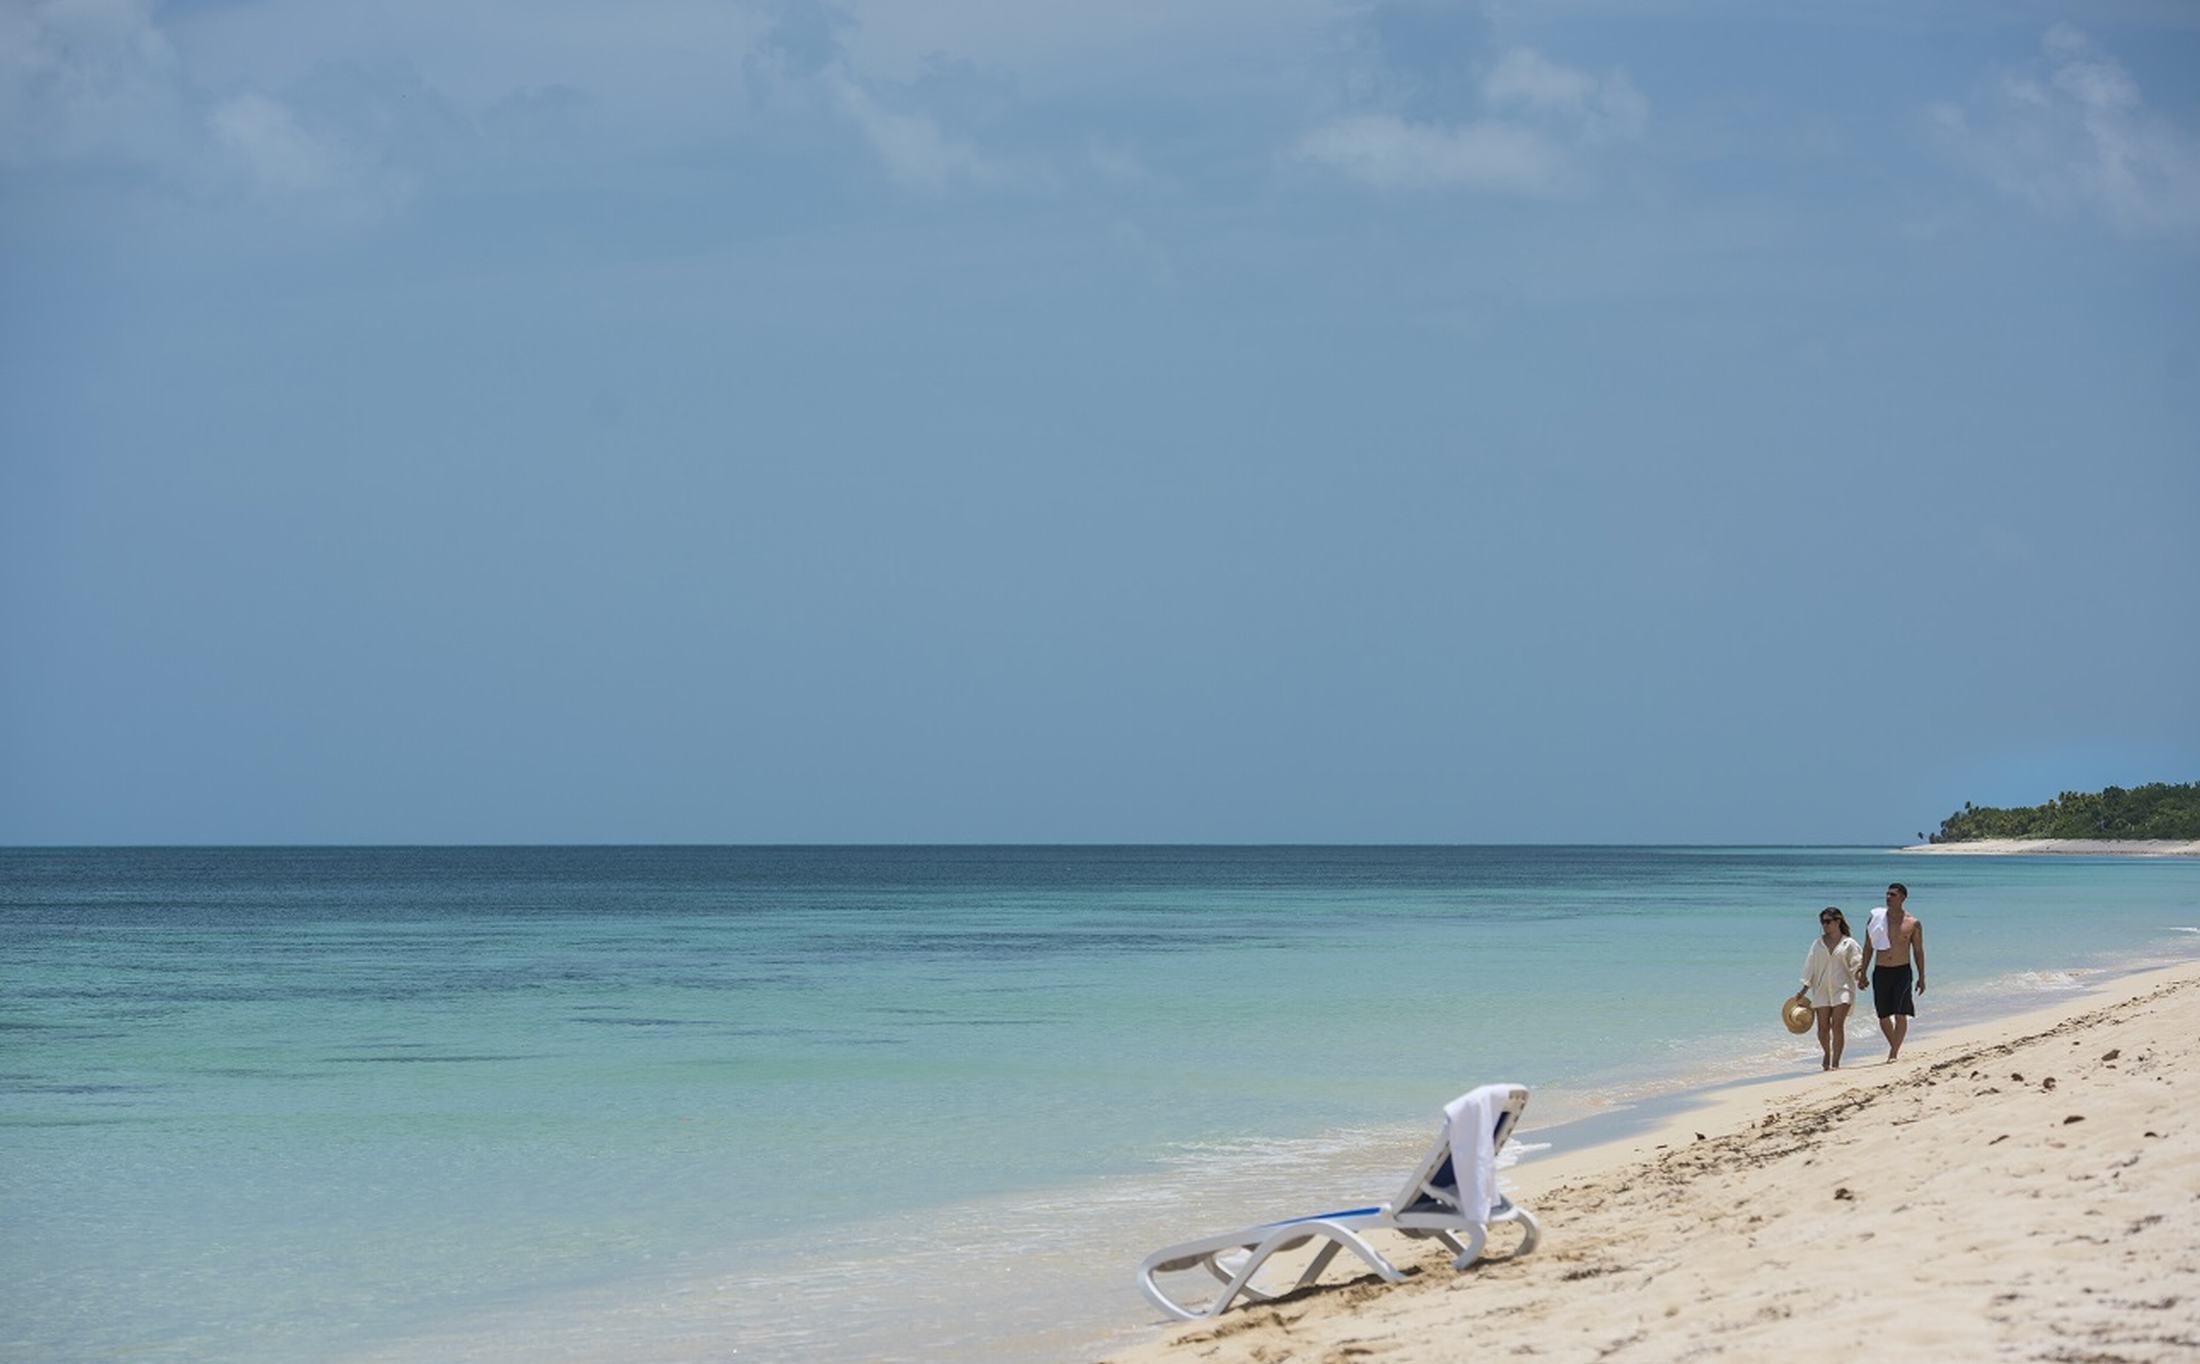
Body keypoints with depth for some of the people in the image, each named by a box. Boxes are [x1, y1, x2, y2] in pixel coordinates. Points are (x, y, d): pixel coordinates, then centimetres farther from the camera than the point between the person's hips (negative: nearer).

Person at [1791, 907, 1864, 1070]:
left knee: (1837, 1025, -13)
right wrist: (1804, 990, 10)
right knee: (1823, 1027, 2)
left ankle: (1835, 1061, -10)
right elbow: (1811, 967, 13)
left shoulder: (1848, 944, 4)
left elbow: (1856, 965, 2)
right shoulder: (1818, 943, 11)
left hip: (1842, 988, -3)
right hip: (1822, 989, 3)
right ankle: (1826, 1053, 30)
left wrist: (1859, 977, -18)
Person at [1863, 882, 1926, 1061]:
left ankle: (1893, 1054, -12)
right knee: (1883, 1017, 6)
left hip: (1902, 972, -2)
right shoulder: (1876, 918, 4)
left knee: (1901, 1015, -13)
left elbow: (1918, 951, 7)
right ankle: (1896, 1049, 25)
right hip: (1880, 972, 2)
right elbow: (1868, 948, 10)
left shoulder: (1913, 923, 0)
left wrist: (1921, 978, 5)